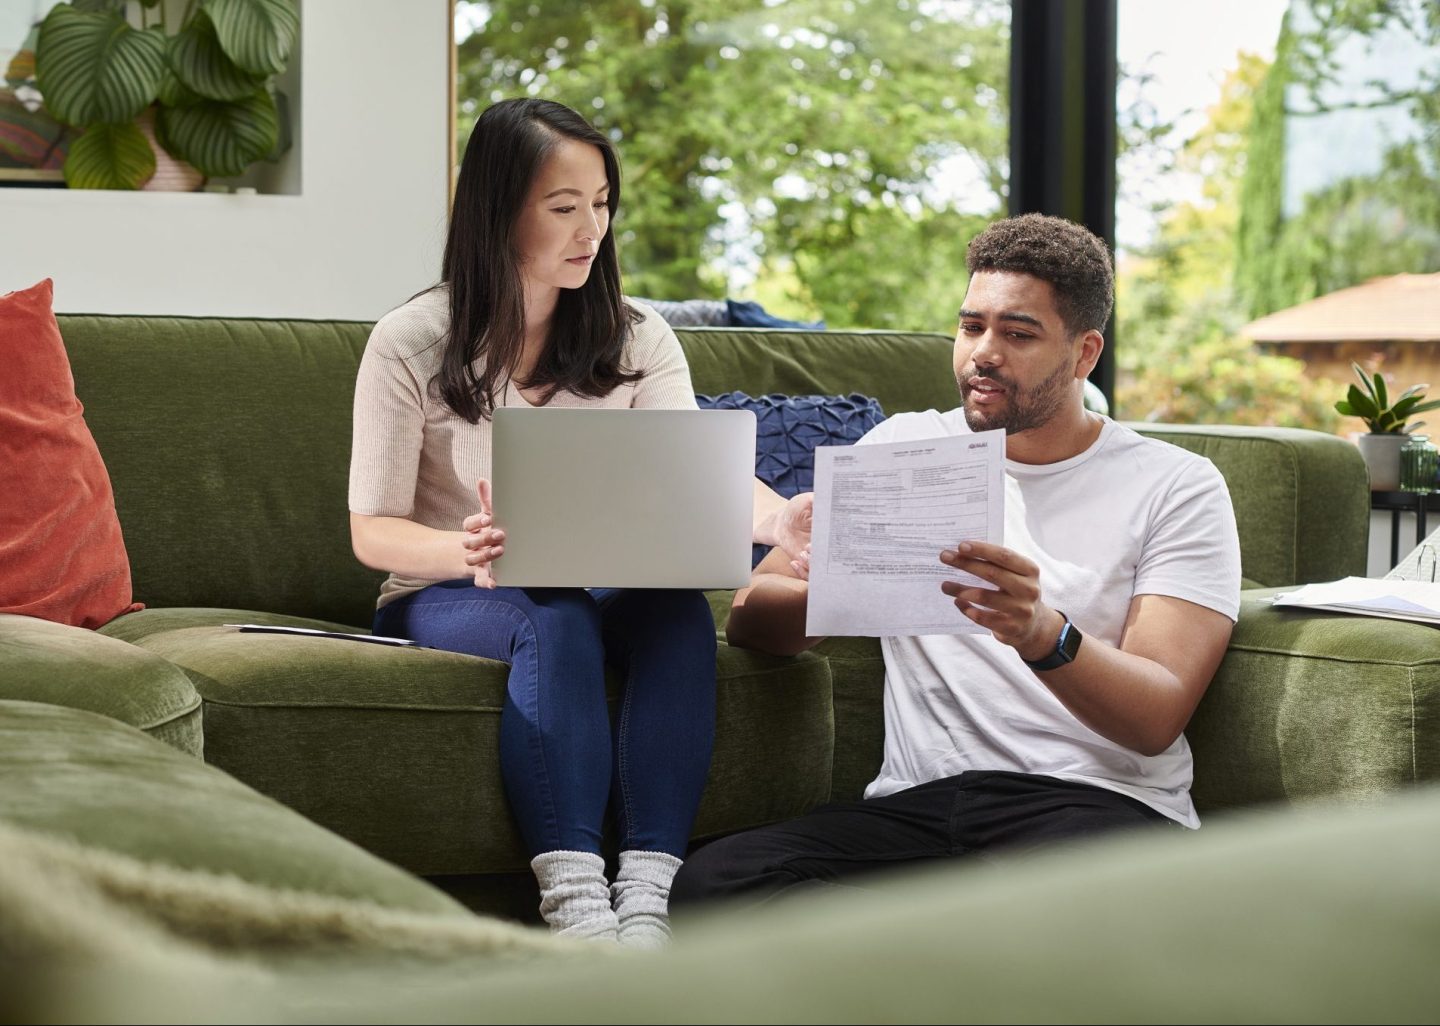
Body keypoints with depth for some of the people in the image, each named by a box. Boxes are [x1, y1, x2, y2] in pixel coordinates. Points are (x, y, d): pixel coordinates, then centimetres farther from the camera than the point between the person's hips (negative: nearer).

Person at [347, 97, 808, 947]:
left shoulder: (637, 338, 4)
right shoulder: (412, 345, -5)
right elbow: (372, 532, -6)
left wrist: (776, 518, -36)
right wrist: (470, 551, -30)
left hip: (599, 592, 3)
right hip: (447, 597, -3)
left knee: (682, 609, -30)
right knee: (556, 622, -36)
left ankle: (646, 901, -39)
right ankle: (576, 910, -46)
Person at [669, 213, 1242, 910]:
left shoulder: (1178, 487, 9)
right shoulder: (902, 446, 19)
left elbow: (1157, 719, -4)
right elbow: (750, 618, 10)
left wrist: (1044, 635, -25)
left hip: (1099, 802, -3)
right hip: (915, 801, 3)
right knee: (710, 880, -27)